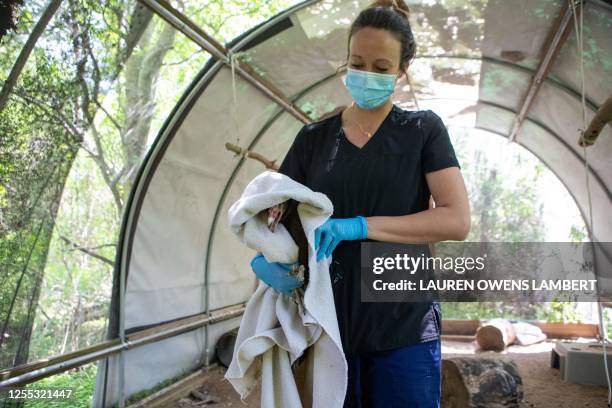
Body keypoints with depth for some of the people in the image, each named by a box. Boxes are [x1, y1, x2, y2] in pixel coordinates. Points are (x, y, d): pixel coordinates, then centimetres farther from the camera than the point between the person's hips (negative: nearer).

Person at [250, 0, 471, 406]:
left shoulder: (423, 130, 1)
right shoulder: (314, 137, 8)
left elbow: (457, 220, -9)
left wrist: (362, 226, -19)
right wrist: (262, 256, -16)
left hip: (404, 326, -2)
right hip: (327, 321, 2)